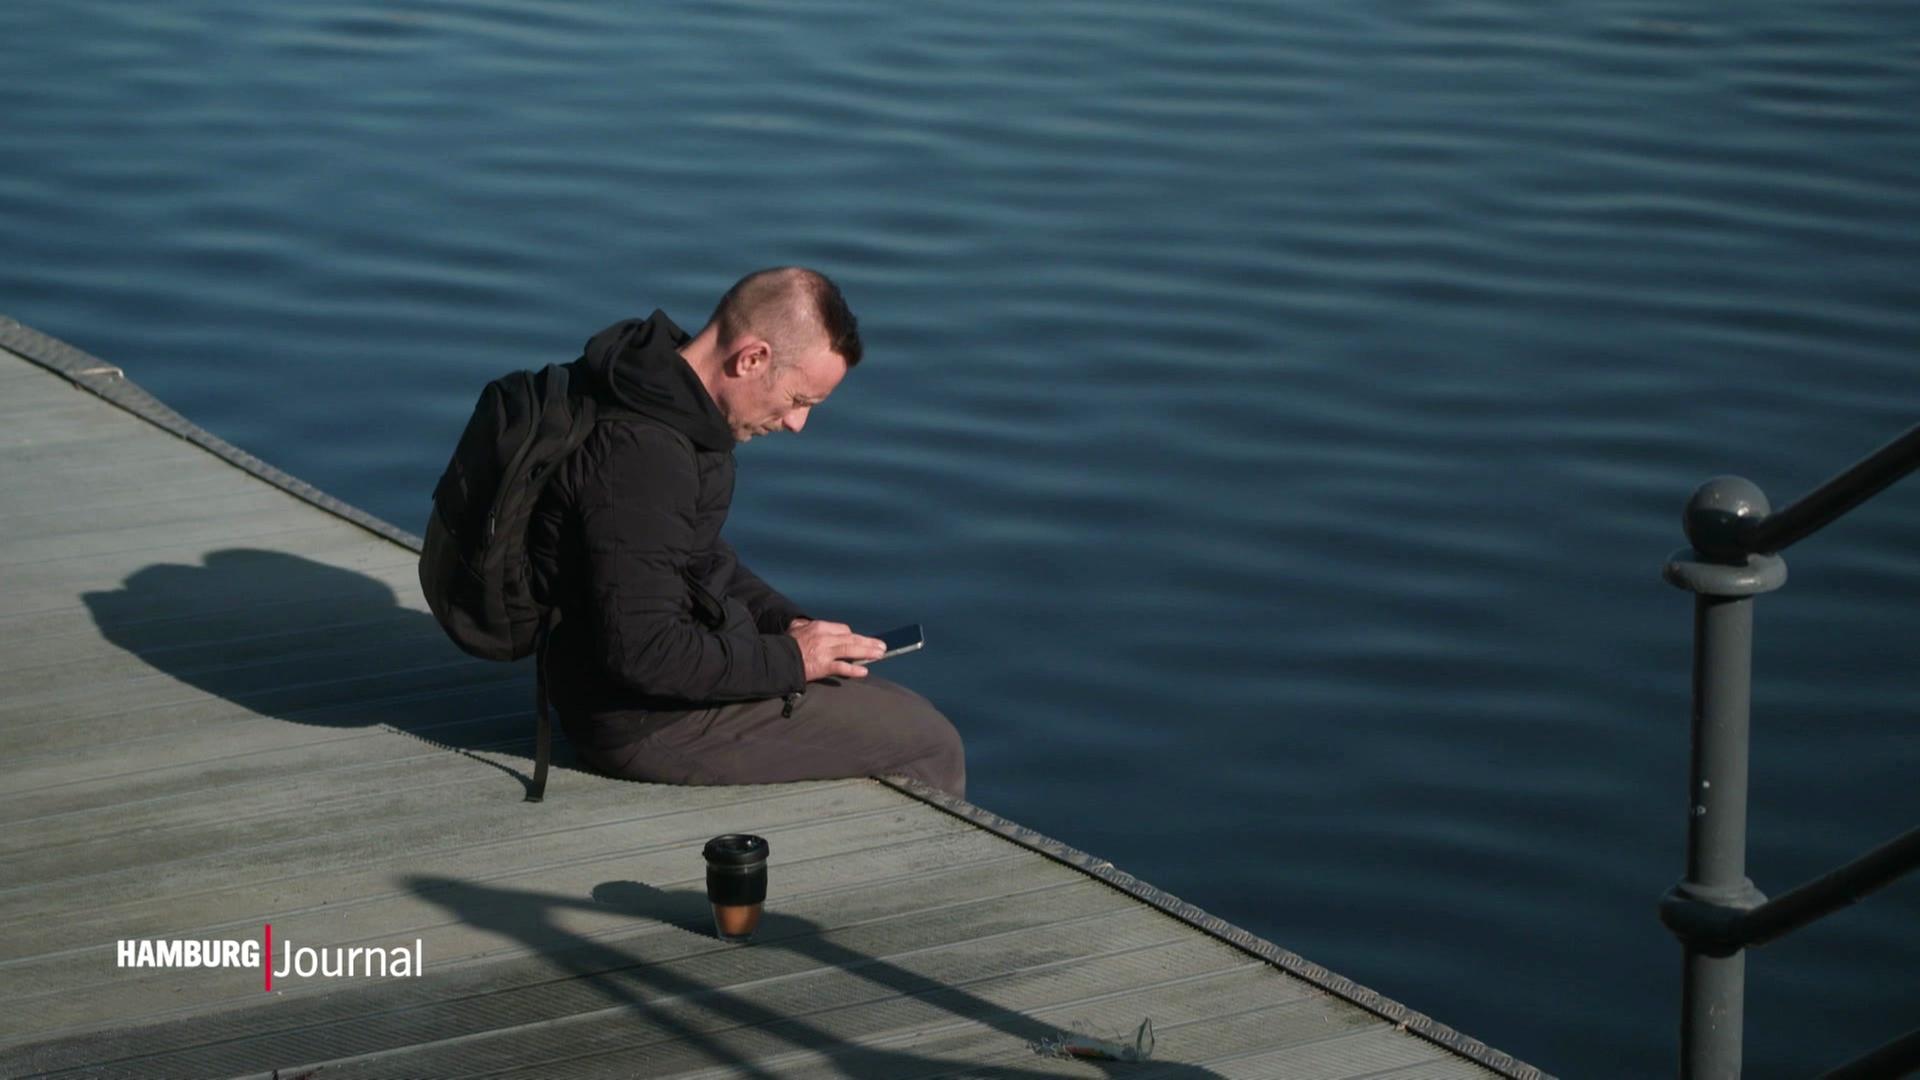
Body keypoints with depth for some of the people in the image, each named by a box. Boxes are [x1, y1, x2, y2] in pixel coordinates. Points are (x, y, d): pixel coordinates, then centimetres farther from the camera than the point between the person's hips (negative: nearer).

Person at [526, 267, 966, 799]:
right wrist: (788, 659, -18)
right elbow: (642, 653, -29)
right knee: (927, 743, -6)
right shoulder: (639, 455, -27)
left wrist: (785, 621, 8)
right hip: (647, 722, -11)